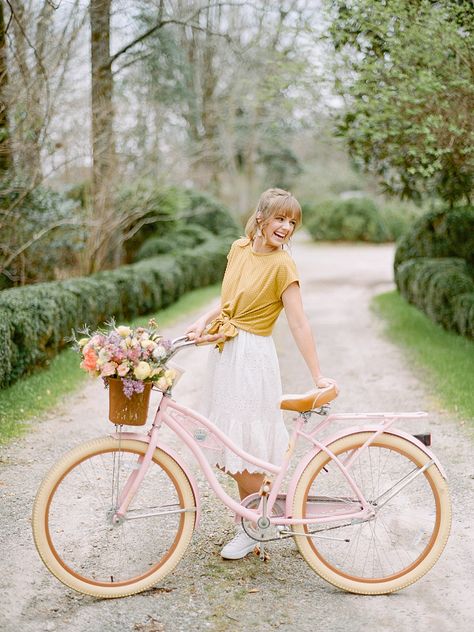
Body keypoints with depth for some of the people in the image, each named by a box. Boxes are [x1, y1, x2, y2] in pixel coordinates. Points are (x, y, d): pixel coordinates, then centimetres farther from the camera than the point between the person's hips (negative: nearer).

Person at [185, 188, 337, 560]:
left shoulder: (282, 265, -13)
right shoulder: (240, 249, 6)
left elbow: (298, 323, -16)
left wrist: (317, 376, -19)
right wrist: (204, 321, -1)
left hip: (252, 357, -7)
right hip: (225, 352, 7)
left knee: (246, 446, -1)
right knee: (231, 443, 12)